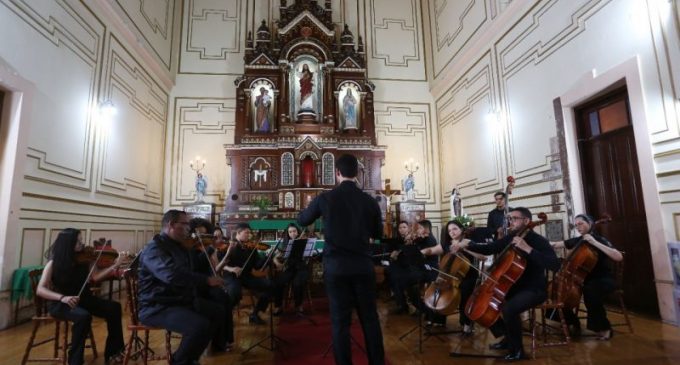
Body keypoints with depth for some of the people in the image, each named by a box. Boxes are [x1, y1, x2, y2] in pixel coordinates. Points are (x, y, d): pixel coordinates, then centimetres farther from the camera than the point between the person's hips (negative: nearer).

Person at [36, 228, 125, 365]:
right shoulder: (54, 263, -11)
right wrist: (62, 297, -33)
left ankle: (112, 353, 0)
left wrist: (115, 265, -23)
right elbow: (40, 290, -17)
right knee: (84, 316, -34)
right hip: (60, 303, -4)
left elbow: (96, 276, -10)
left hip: (82, 299, 5)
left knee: (114, 307, -13)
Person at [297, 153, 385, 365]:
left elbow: (302, 221, 10)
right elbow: (378, 234, 12)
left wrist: (317, 207, 28)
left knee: (340, 321, 7)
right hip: (363, 266, 2)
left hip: (336, 267, -1)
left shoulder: (326, 198, -7)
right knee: (370, 318, 13)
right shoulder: (370, 201, -2)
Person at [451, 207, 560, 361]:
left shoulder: (539, 241, -16)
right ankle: (507, 337, 20)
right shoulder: (510, 238, 4)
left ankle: (517, 349, -5)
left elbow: (554, 265, -30)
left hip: (533, 290, -8)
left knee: (508, 309, -32)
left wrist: (528, 249, -35)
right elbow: (488, 249, 5)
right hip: (514, 286, 8)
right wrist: (467, 245, -9)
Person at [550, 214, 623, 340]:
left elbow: (619, 257, -25)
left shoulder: (600, 240, -10)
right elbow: (555, 245, 6)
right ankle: (573, 323, 7)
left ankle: (604, 328, -14)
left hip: (603, 279, -6)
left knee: (590, 291, -37)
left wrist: (594, 243, -29)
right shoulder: (576, 241, 6)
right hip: (584, 278, 6)